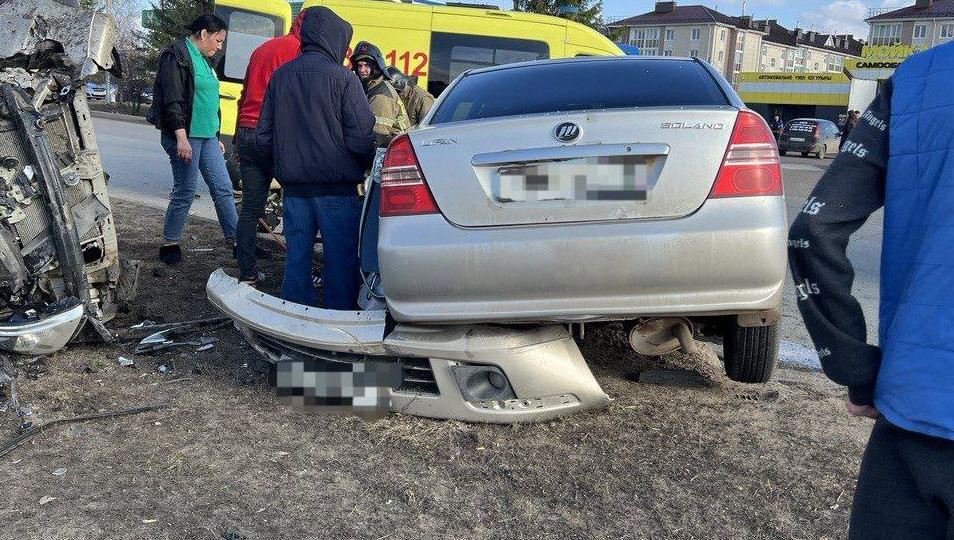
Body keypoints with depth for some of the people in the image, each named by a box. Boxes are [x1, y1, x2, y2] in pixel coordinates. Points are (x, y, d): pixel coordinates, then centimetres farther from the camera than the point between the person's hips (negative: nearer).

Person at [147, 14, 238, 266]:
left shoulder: (204, 60, 19)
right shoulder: (177, 56, -8)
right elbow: (172, 101, -16)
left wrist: (216, 138, 25)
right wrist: (181, 137, -22)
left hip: (207, 137, 9)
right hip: (185, 137, -9)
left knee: (223, 188, 7)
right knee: (185, 191, -3)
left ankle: (235, 240, 12)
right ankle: (170, 245, 10)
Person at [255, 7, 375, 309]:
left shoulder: (280, 76, 8)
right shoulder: (342, 78, -8)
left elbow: (263, 137, 12)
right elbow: (362, 137, -11)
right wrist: (365, 168, 8)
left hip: (293, 188, 5)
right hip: (336, 189, -5)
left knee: (297, 257, 12)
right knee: (341, 260, 4)